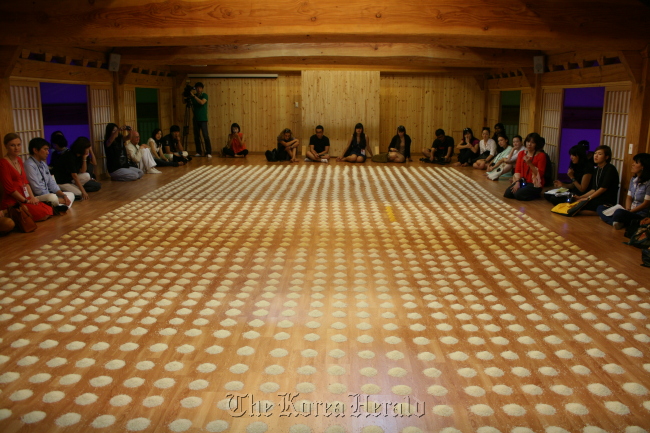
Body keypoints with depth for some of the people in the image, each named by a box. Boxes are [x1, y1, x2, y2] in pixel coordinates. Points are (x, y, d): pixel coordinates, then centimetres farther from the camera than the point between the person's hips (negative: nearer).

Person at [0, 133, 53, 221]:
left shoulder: (19, 160, 15)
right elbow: (9, 188, -13)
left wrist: (32, 197, 0)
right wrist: (26, 201, -9)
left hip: (25, 199, 8)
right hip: (12, 202, -8)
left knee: (50, 210, -10)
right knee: (44, 214, -21)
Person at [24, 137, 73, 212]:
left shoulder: (43, 164, 13)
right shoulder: (29, 165, -17)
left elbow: (51, 184, 15)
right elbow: (38, 190, -20)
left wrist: (63, 195, -3)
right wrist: (59, 200, -15)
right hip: (36, 198, -11)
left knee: (71, 195, 8)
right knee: (52, 197, -39)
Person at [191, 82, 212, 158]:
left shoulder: (204, 95, -3)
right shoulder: (194, 96, 10)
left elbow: (202, 102, -19)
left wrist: (194, 96, -20)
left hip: (203, 119, -5)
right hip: (196, 119, 5)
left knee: (206, 136, -10)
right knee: (196, 136, 5)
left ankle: (208, 152, -9)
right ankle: (198, 152, 11)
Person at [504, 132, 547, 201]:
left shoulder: (541, 155, -7)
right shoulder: (521, 153, 10)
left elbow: (540, 173, -12)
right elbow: (517, 170, 4)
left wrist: (530, 164, -24)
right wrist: (517, 182, -10)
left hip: (535, 184, -5)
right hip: (522, 181, 5)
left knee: (518, 194, -27)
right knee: (507, 193, -18)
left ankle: (535, 194, 2)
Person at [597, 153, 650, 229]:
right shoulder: (633, 179, 13)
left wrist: (630, 211, -15)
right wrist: (627, 209, -5)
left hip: (640, 216, -10)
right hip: (631, 211, 10)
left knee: (619, 212, -41)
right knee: (600, 208, -2)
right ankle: (618, 222, -24)